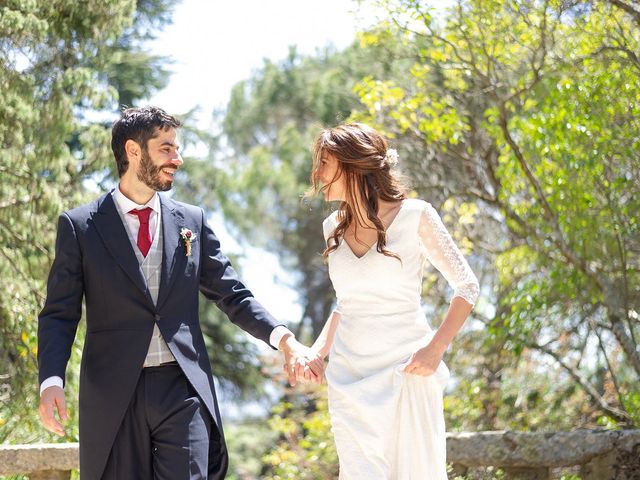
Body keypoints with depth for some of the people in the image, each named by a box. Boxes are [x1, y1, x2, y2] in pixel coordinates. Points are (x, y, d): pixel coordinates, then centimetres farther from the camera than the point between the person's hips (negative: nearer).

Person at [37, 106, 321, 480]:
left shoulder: (192, 222, 12)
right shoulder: (79, 227, 4)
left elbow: (233, 296, 13)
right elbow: (59, 314, 2)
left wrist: (283, 338, -4)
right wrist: (52, 381, -15)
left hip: (184, 391, 2)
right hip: (112, 395, -1)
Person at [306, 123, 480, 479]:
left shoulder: (415, 216, -7)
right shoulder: (335, 227, 9)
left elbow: (467, 286, -3)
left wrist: (435, 349, -14)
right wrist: (317, 352, 7)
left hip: (405, 370, -4)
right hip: (350, 377, 4)